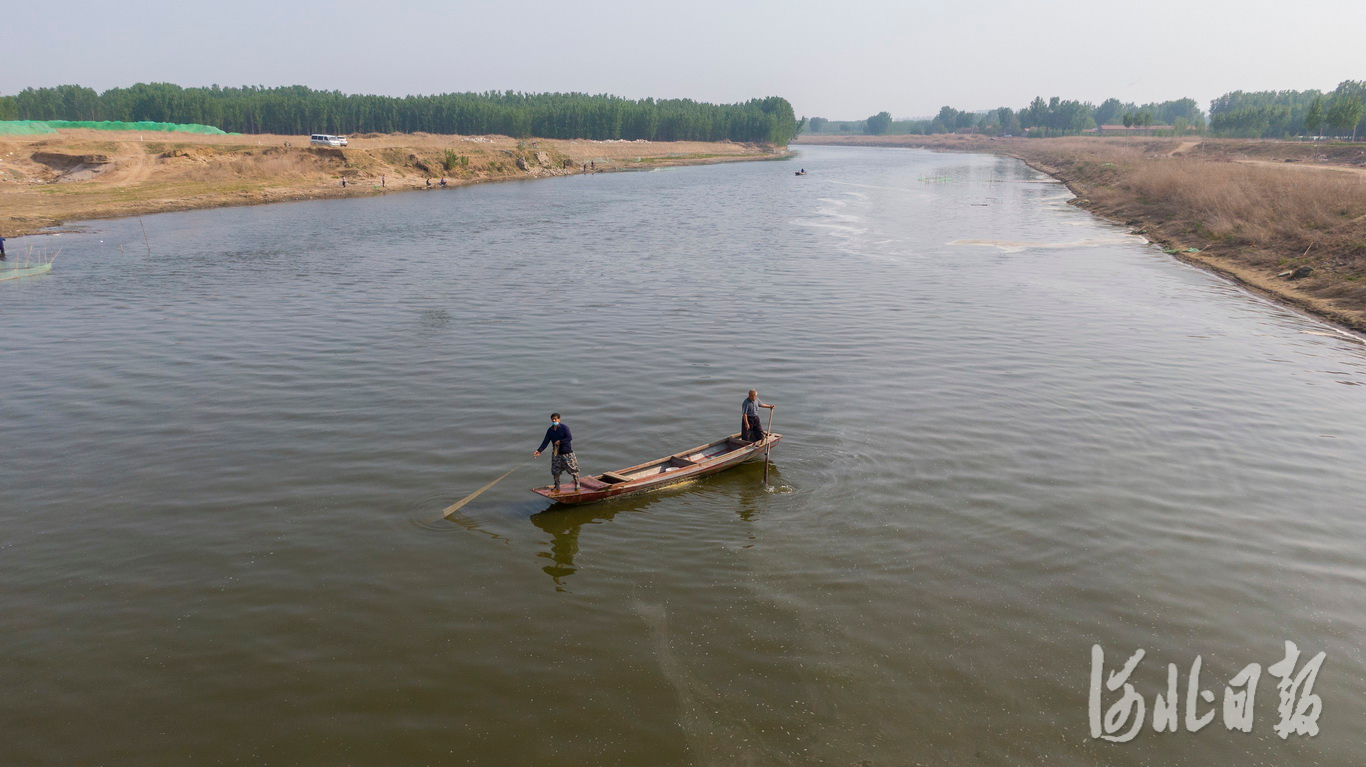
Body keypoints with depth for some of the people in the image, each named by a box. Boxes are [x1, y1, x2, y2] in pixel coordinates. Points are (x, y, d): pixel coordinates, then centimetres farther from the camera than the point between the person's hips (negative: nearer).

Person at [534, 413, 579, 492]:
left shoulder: (564, 427, -12)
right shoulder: (550, 430, 3)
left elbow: (570, 437, -19)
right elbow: (545, 442, -1)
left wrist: (560, 441, -26)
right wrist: (539, 450, -11)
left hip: (567, 453, -5)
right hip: (556, 453, 5)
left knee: (573, 469, 2)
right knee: (555, 471, 8)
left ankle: (577, 485, 18)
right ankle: (557, 487, 24)